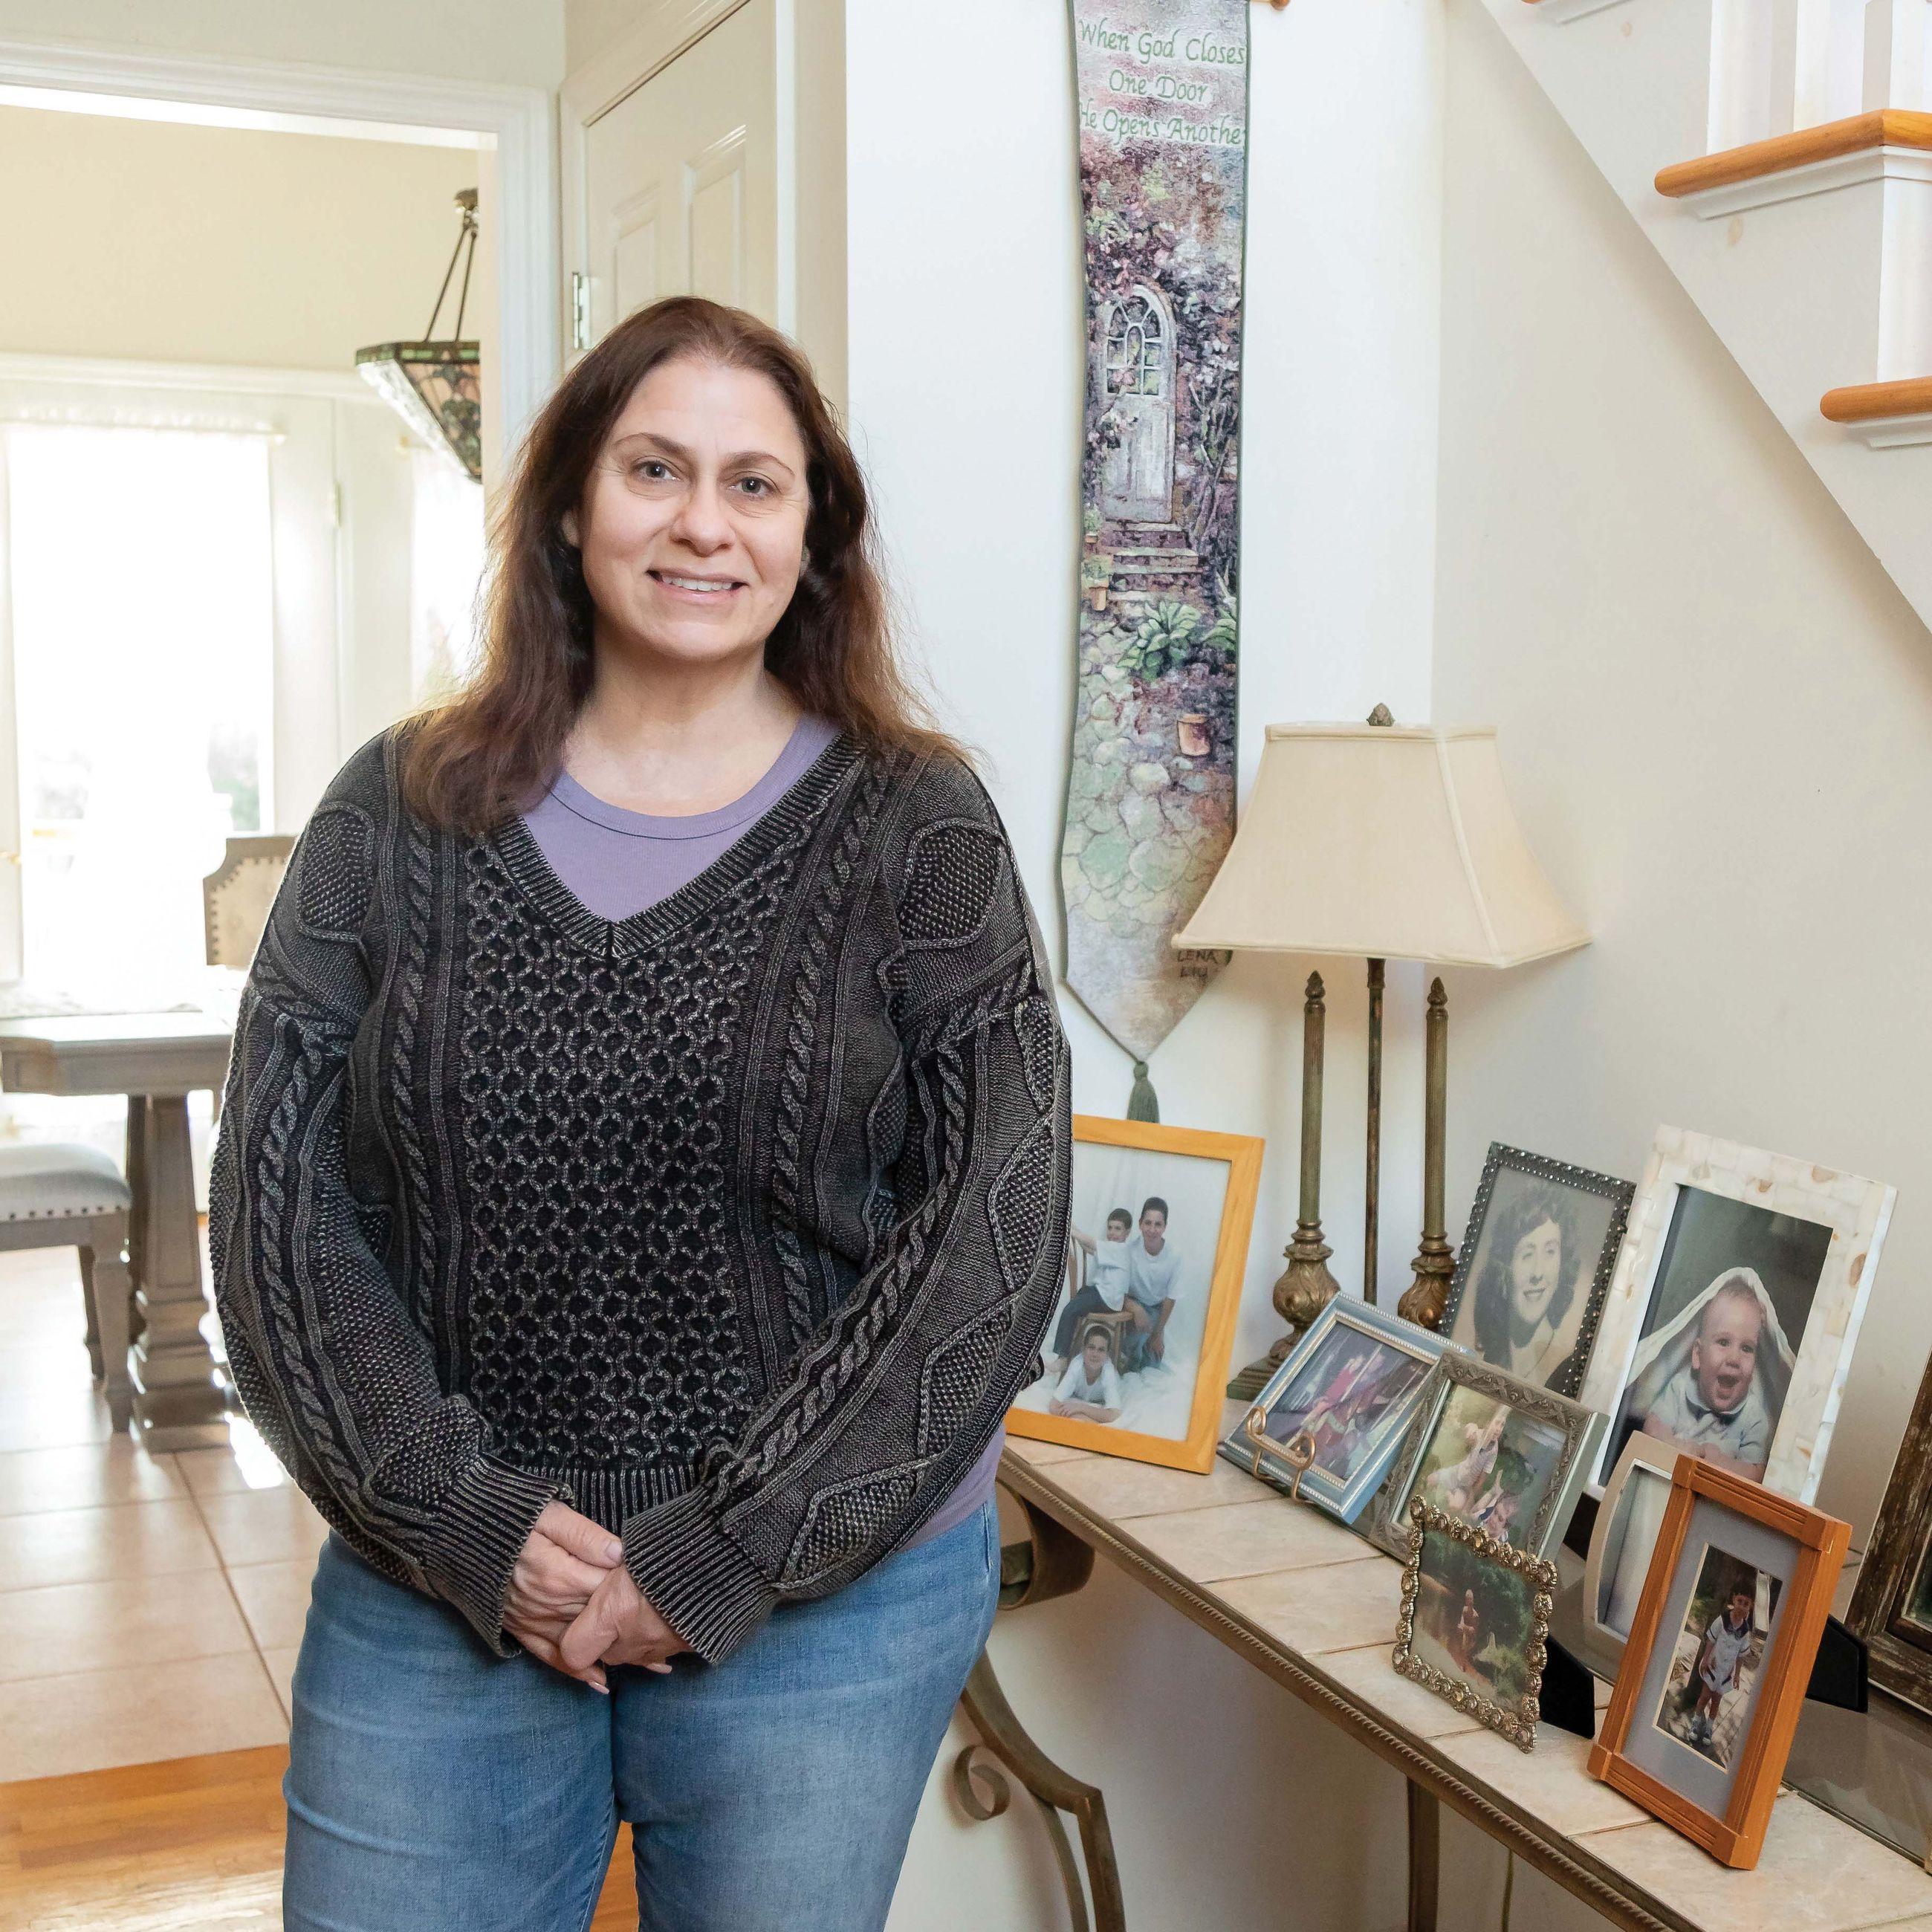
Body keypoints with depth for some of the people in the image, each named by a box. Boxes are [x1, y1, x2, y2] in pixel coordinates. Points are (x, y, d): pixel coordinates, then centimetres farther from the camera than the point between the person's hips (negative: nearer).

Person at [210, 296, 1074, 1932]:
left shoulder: (914, 828, -4)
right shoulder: (400, 814, 1)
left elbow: (1000, 1230, -9)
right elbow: (277, 1199, 0)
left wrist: (718, 1556, -11)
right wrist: (461, 1521, -10)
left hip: (824, 1597, -1)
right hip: (432, 1589, 2)